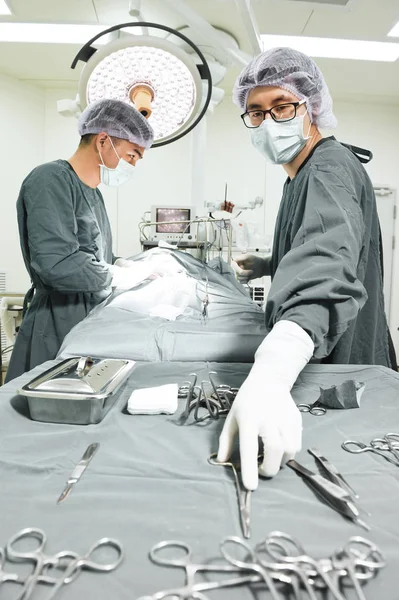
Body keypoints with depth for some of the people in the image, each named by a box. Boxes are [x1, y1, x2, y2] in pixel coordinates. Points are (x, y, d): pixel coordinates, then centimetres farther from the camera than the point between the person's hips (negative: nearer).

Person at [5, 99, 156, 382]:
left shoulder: (92, 192, 14)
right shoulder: (51, 180, -16)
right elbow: (57, 264, -29)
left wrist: (123, 264, 1)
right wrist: (117, 276, -15)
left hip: (90, 320, 9)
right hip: (58, 326, -9)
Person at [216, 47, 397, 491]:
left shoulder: (330, 168, -22)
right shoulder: (305, 173, 11)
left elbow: (326, 261, -45)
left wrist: (269, 373, -60)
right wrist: (269, 266, 15)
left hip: (342, 369, -10)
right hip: (314, 367, 10)